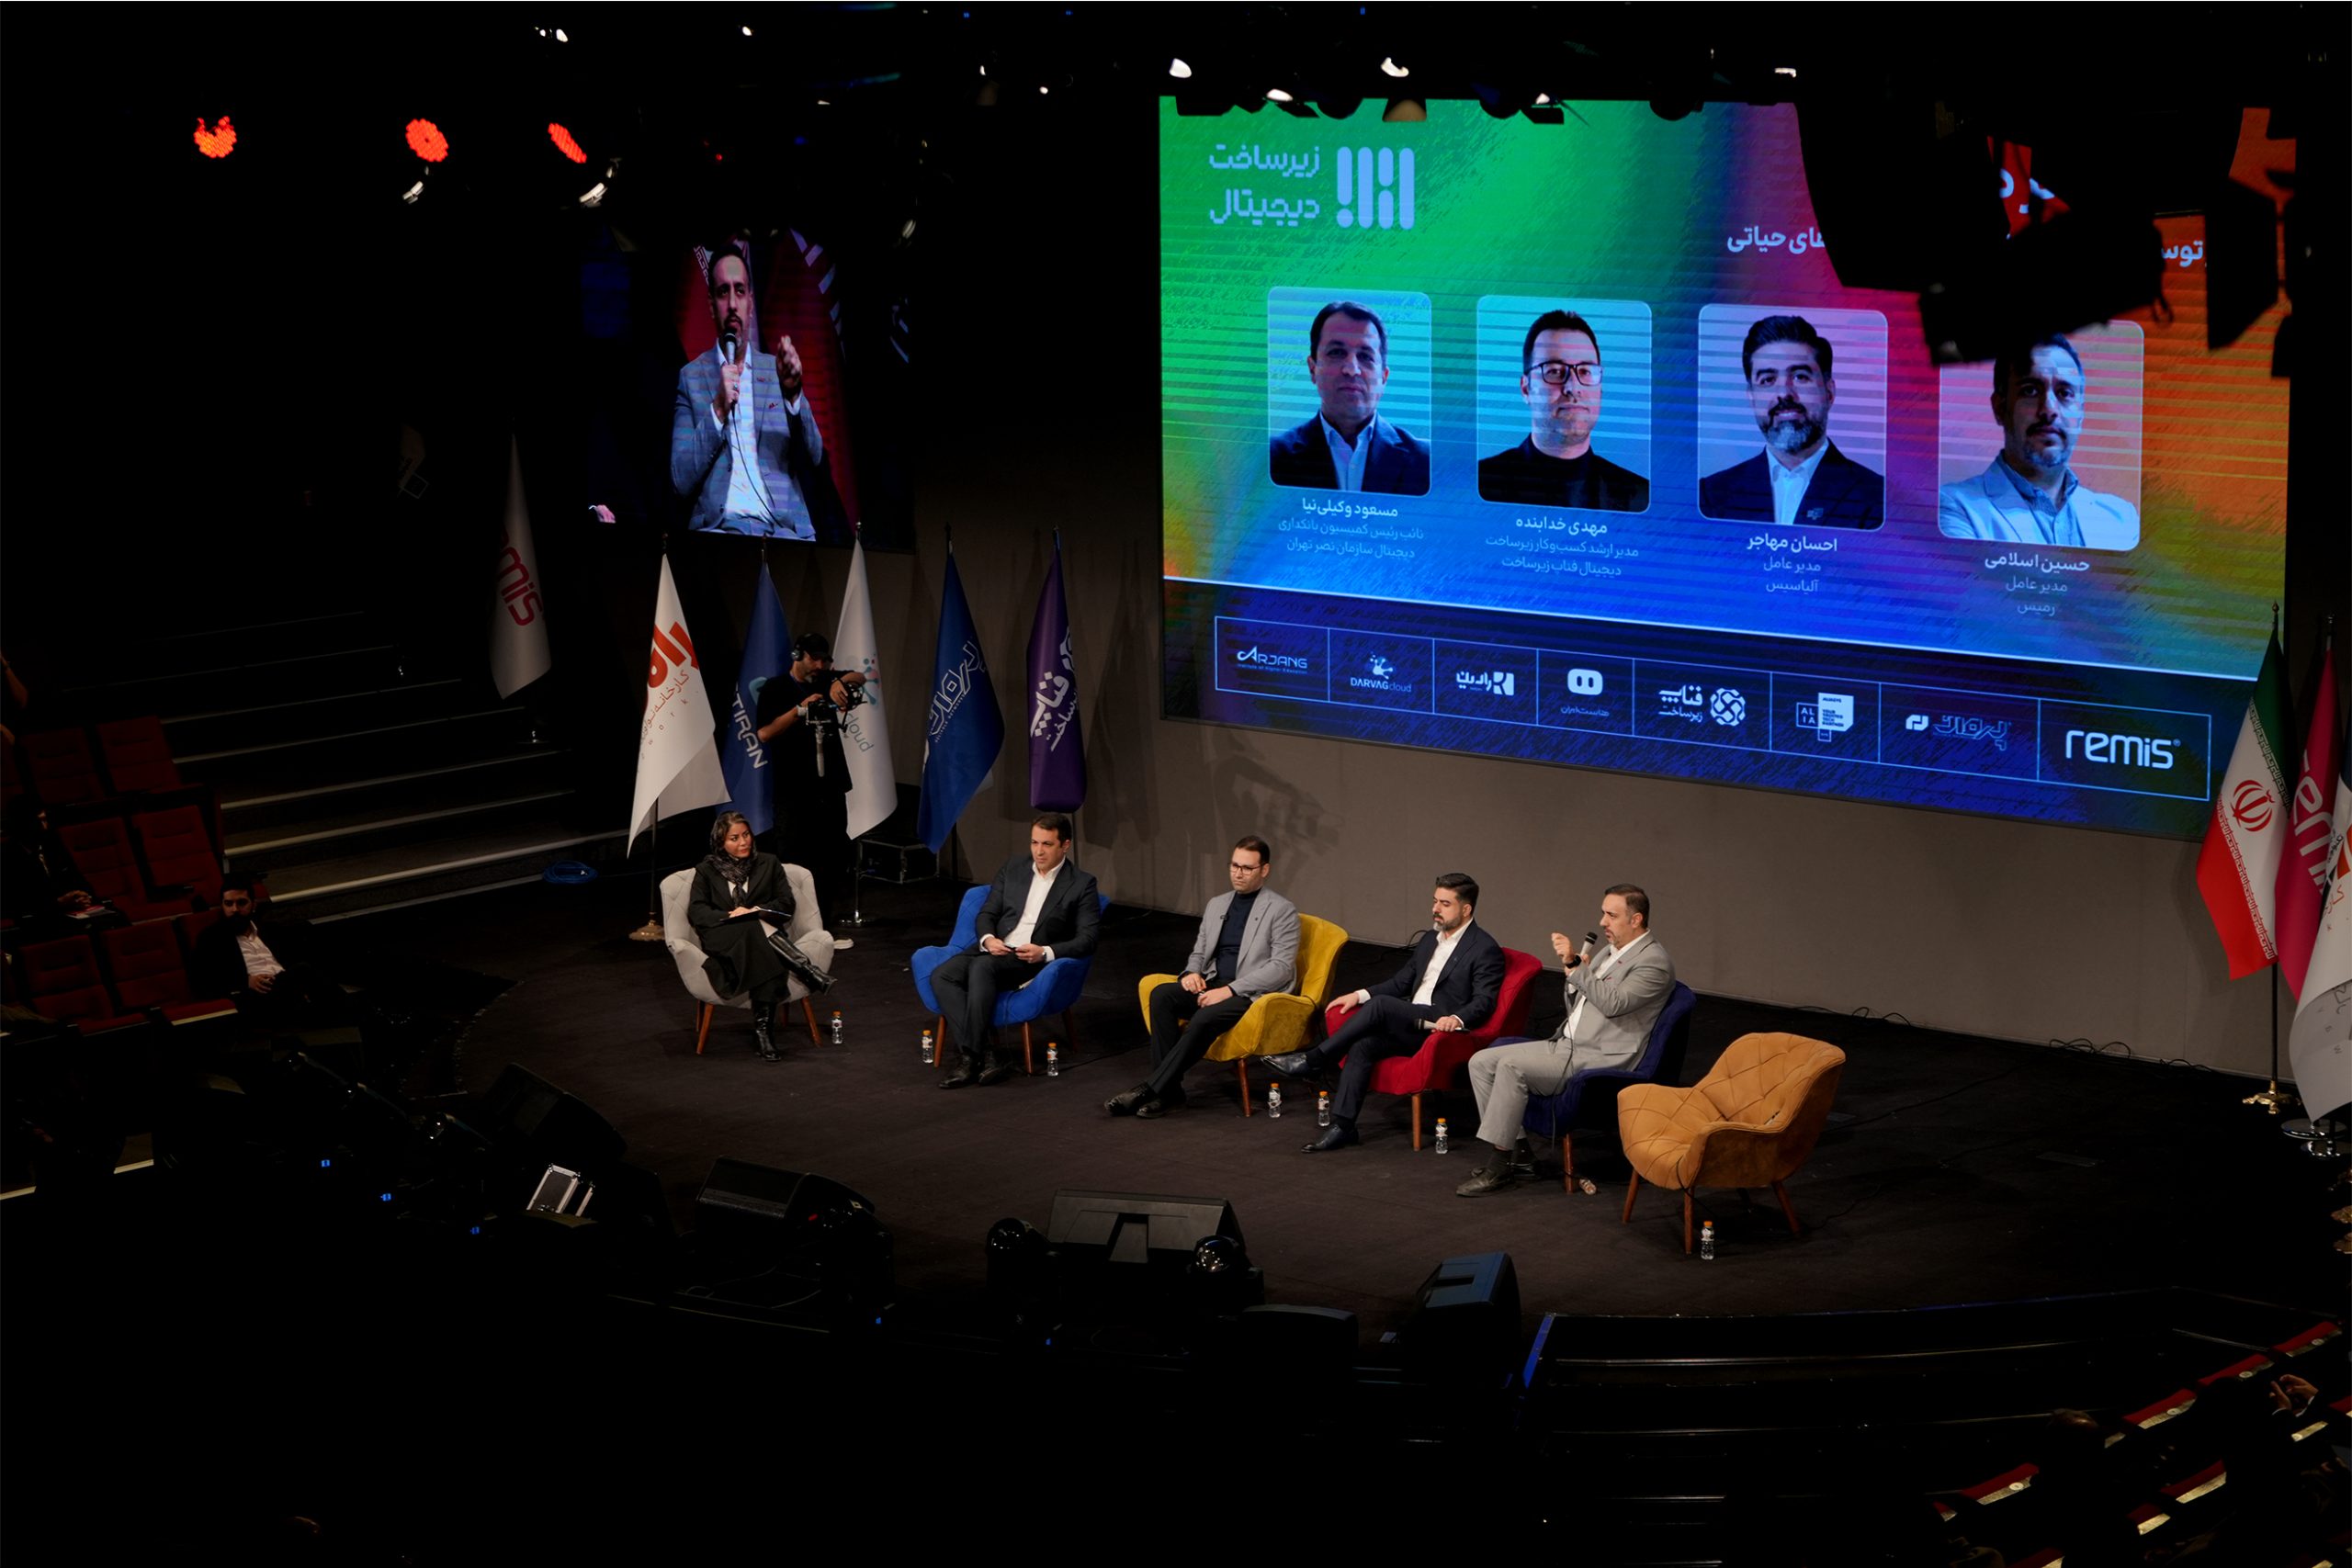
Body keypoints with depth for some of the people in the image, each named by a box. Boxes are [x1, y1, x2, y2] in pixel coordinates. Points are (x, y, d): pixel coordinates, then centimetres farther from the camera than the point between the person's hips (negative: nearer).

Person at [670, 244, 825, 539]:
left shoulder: (775, 371, 15)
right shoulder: (691, 376, 10)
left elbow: (814, 457, 5)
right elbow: (681, 481, 1)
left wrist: (793, 395, -12)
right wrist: (718, 410, -10)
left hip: (783, 529, 2)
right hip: (720, 528, -2)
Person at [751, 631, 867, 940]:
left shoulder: (827, 683, 13)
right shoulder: (776, 689, -3)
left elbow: (859, 679, 2)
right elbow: (764, 733, -13)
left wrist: (841, 681, -19)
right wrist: (801, 710, -19)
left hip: (831, 787, 5)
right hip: (794, 792, -5)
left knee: (832, 864, 7)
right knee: (794, 865, -5)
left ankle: (822, 930, 13)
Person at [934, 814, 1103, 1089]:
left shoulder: (1081, 884, 1)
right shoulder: (1014, 867, 14)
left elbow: (1087, 939, -5)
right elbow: (987, 913, 16)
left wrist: (1045, 952, -19)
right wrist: (988, 939, -7)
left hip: (1036, 960, -5)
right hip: (995, 948, 5)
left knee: (981, 967, -36)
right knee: (941, 976, -24)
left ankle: (971, 1056, -33)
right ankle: (985, 1053, -32)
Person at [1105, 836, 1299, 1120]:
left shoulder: (1282, 910, -3)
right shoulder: (1217, 904, 17)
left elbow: (1281, 967, -12)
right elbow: (1199, 951, 24)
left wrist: (1231, 990, -20)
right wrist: (1192, 972, -2)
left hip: (1253, 993, -6)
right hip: (1213, 985, 6)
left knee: (1205, 1018, -35)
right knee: (1161, 995, -23)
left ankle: (1148, 1090, -30)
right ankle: (1169, 1091, -25)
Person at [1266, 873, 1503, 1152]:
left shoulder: (1485, 949, -5)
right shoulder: (1429, 939, 19)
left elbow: (1483, 1002, -13)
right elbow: (1401, 982, 24)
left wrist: (1457, 1019, -33)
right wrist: (1361, 995, 9)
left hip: (1440, 1027, -7)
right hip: (1409, 1026, 7)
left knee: (1380, 1005, -28)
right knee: (1362, 1046, -21)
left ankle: (1312, 1060, -20)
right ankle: (1342, 1126, -22)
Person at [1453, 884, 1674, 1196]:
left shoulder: (1654, 961, -10)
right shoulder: (1610, 949, 18)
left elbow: (1612, 1003, -23)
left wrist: (1575, 965, -20)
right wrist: (1575, 970, 4)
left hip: (1597, 1059, -10)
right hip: (1565, 1043, 10)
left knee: (1511, 1065, -26)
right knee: (1481, 1062, -2)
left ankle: (1498, 1168, -21)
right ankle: (1514, 1149, 0)